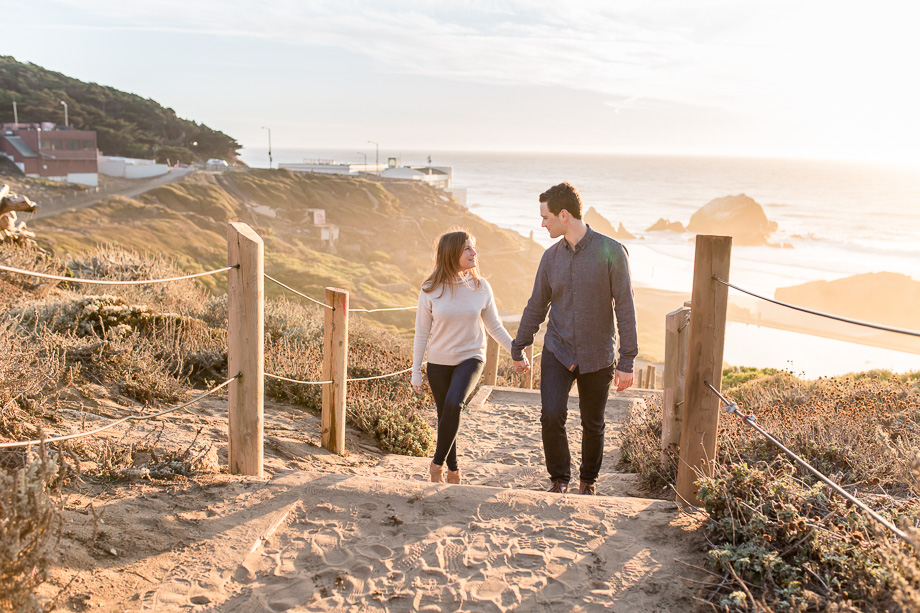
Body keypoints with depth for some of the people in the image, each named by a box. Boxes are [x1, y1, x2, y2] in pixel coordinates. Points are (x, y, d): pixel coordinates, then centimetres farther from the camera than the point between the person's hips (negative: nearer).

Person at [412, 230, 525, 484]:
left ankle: (438, 463, -8)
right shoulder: (431, 291, -8)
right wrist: (416, 371, -1)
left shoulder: (481, 287, -5)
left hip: (470, 358, -1)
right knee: (445, 414, 7)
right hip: (439, 362, 1)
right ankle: (453, 469, 29)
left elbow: (494, 326, 7)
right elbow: (422, 333, -2)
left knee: (454, 404, -25)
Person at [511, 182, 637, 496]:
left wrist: (627, 361, -12)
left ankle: (588, 481, 33)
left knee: (593, 425, 9)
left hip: (597, 357, -2)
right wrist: (518, 349, 18)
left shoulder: (611, 252, -10)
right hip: (557, 352, 2)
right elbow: (536, 305, 13)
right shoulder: (552, 256, 3)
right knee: (551, 415, -13)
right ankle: (559, 479, 8)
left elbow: (625, 308, -10)